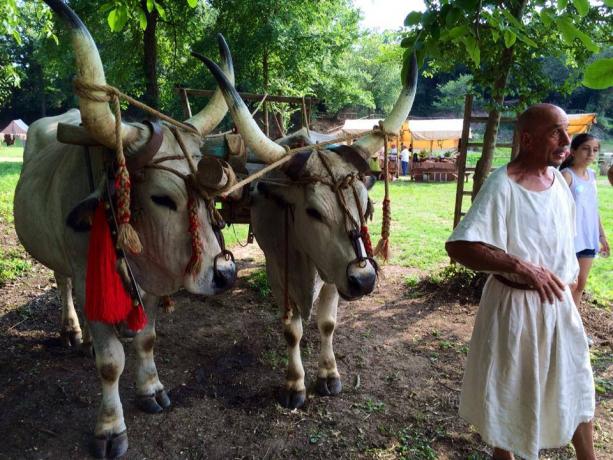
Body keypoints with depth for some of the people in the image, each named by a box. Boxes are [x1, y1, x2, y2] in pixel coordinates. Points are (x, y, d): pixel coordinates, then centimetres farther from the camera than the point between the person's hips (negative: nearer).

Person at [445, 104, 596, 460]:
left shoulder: (559, 179, 2)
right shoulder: (502, 186, -21)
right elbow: (457, 246, -30)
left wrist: (569, 282, 18)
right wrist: (520, 266, -34)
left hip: (559, 302, 7)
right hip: (515, 304, -7)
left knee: (576, 382, 21)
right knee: (509, 387, 13)